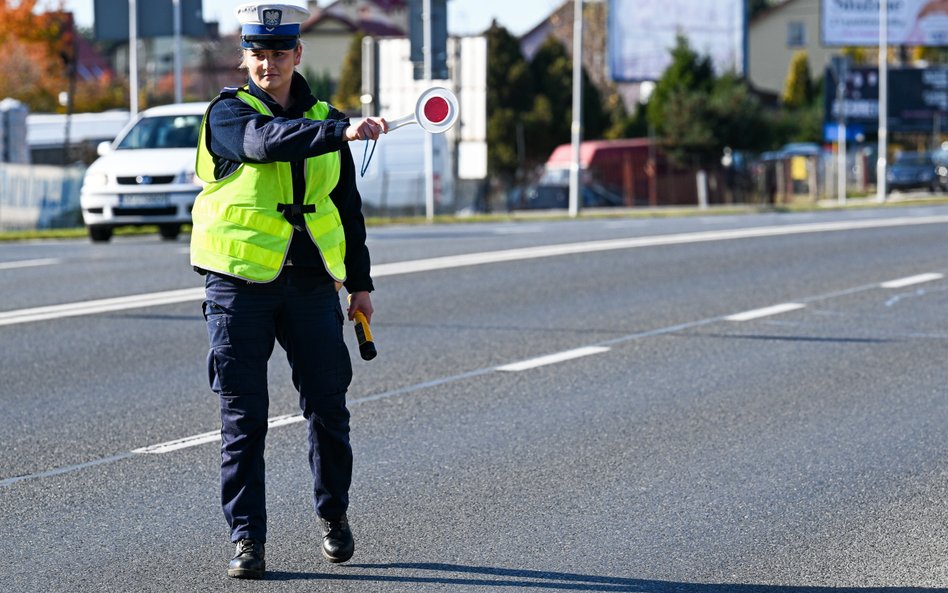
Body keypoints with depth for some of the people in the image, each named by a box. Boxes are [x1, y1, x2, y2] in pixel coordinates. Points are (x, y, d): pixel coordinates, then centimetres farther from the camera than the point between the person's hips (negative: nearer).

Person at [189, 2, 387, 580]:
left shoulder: (324, 119, 13)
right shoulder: (228, 113, -1)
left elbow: (348, 206, 20)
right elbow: (266, 142, -25)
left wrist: (360, 281, 17)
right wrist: (342, 132, -36)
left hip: (312, 282, 3)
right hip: (240, 278, -3)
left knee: (328, 405, 4)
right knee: (244, 417, -2)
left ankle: (334, 515, 25)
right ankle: (247, 539, 4)